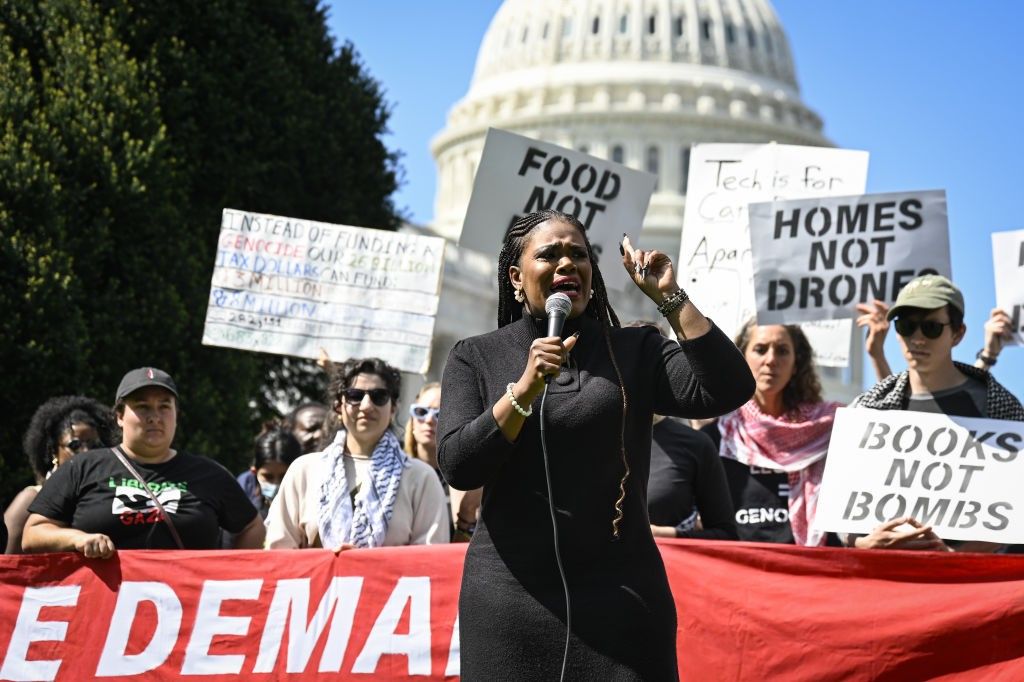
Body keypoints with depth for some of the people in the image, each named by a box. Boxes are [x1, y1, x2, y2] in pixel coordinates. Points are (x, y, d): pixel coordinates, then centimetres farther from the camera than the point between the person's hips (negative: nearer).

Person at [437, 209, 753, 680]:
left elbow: (727, 390, -7)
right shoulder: (475, 358, 6)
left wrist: (669, 297, -9)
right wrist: (526, 387, -17)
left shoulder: (633, 352, 7)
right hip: (509, 593, 0)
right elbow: (457, 467, -6)